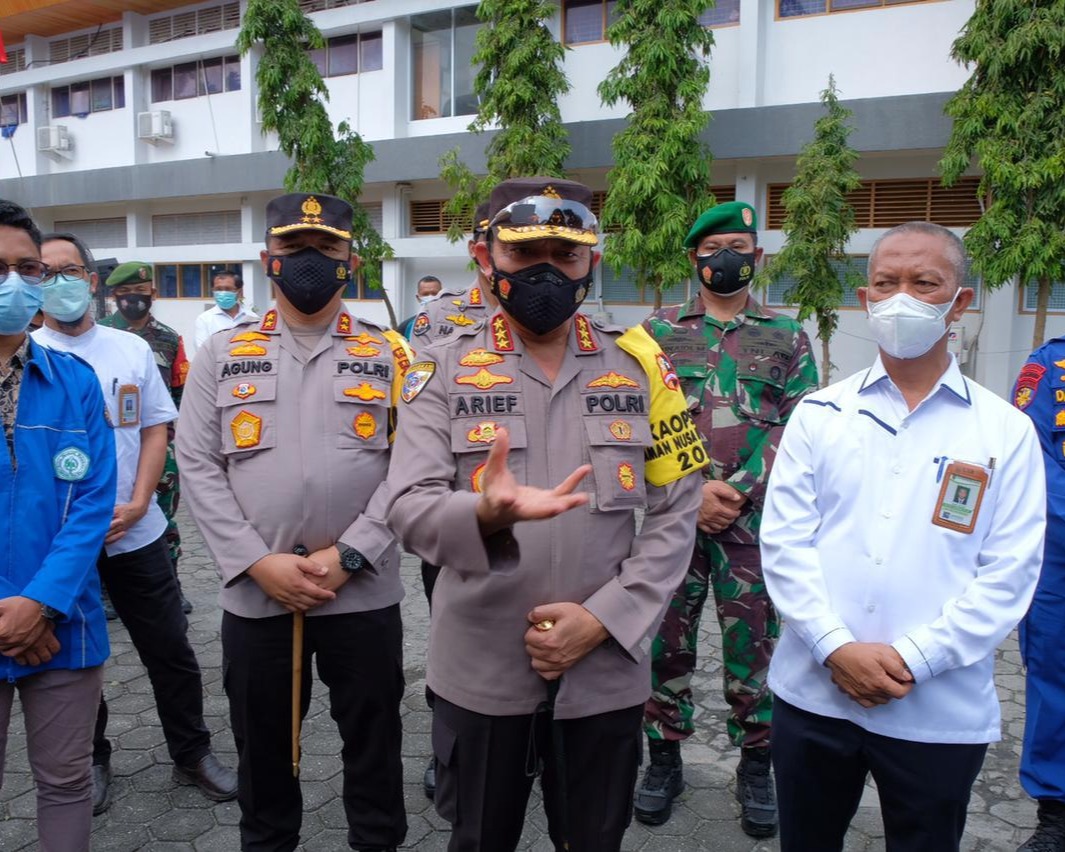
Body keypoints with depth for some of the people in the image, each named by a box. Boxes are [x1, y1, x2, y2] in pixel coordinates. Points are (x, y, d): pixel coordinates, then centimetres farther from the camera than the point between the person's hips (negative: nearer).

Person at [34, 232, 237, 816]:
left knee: (171, 652, 8)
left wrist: (137, 505, -8)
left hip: (134, 533, 1)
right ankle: (90, 761, 34)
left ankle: (192, 754, 26)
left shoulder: (133, 350, 3)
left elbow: (155, 430, 5)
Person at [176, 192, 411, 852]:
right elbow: (198, 467, -1)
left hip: (363, 594, -1)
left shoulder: (390, 355, 1)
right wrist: (258, 562, -11)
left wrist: (348, 555, -14)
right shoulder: (222, 355, 4)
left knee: (373, 741, 14)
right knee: (261, 744, 19)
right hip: (254, 593, 2)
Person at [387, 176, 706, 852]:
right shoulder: (444, 370, -5)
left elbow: (676, 515, -2)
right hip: (480, 672, 0)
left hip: (606, 670, 1)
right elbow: (409, 508, -15)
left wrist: (601, 619, -13)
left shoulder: (640, 365, -1)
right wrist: (487, 513, -37)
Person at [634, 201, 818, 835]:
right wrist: (693, 490, -12)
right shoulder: (660, 327, 7)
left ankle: (757, 766, 28)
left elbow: (798, 427, -1)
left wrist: (737, 491, -13)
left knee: (753, 644, 9)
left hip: (753, 518, 0)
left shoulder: (787, 335, 7)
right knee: (667, 641, 10)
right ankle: (666, 758, 28)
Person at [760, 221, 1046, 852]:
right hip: (813, 694, 1)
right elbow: (784, 540, -3)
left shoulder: (1006, 431, 0)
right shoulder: (819, 414, 2)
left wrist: (913, 658, -14)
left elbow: (1008, 574, -6)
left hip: (941, 713, -1)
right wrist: (835, 647, -13)